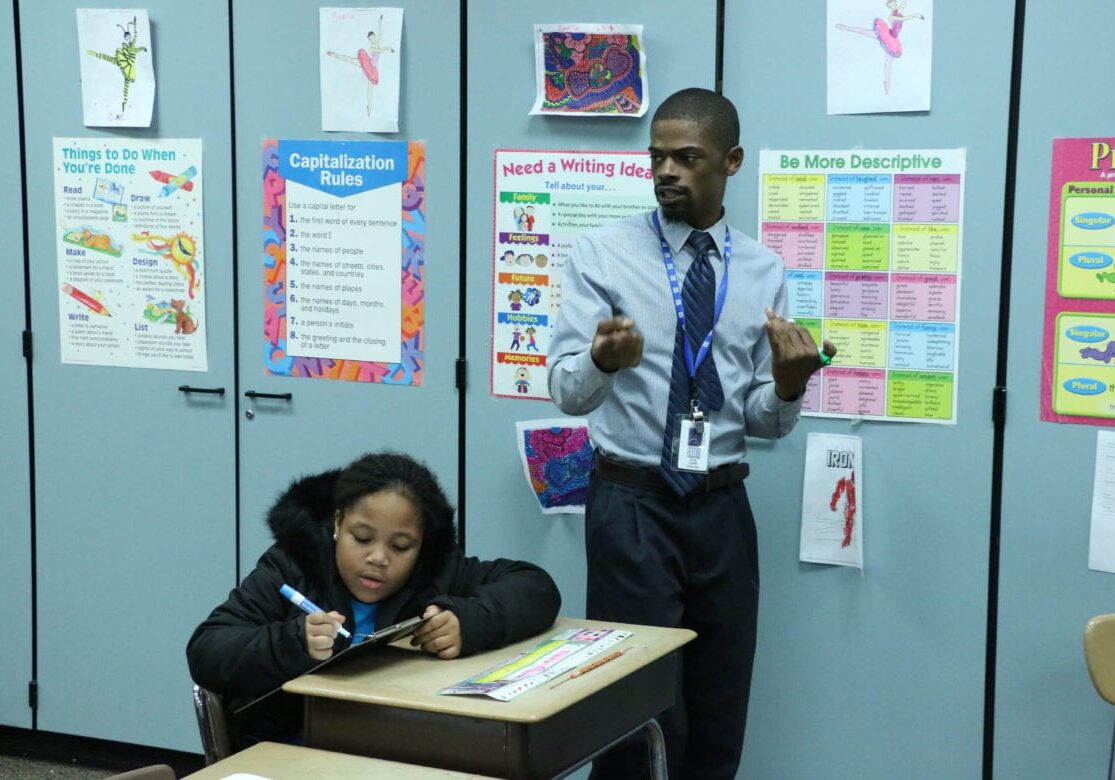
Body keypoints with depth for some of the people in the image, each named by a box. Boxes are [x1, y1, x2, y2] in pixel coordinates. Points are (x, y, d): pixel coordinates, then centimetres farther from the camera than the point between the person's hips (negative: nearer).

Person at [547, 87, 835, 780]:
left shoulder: (763, 272, 5)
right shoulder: (604, 253, -3)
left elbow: (765, 422, 5)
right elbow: (567, 389, -13)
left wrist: (788, 385, -17)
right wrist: (604, 361, -35)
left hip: (721, 507, 3)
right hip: (631, 503, -3)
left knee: (720, 714, 12)